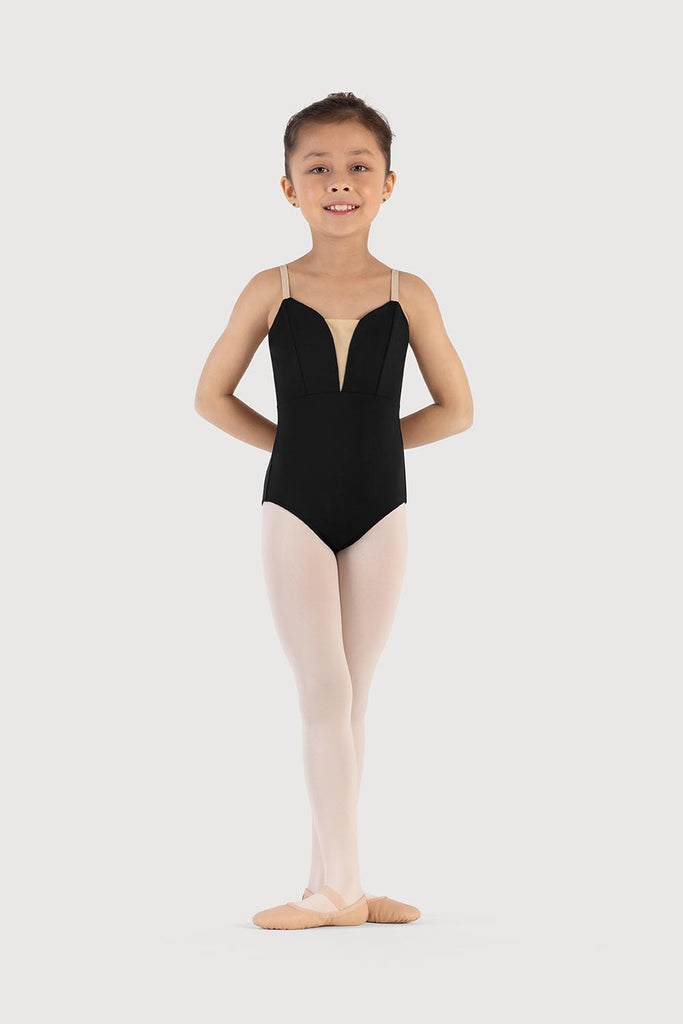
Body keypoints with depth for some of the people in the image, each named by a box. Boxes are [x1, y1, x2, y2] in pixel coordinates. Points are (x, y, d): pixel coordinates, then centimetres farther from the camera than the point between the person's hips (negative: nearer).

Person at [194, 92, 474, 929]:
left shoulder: (408, 295, -1)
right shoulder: (271, 291, -3)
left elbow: (456, 410, 5)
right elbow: (211, 397, 4)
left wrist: (370, 443, -1)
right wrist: (299, 446, 0)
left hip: (379, 513, 1)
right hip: (295, 512, -1)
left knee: (350, 699, 6)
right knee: (325, 692, -5)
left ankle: (334, 883, 12)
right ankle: (337, 885, -2)